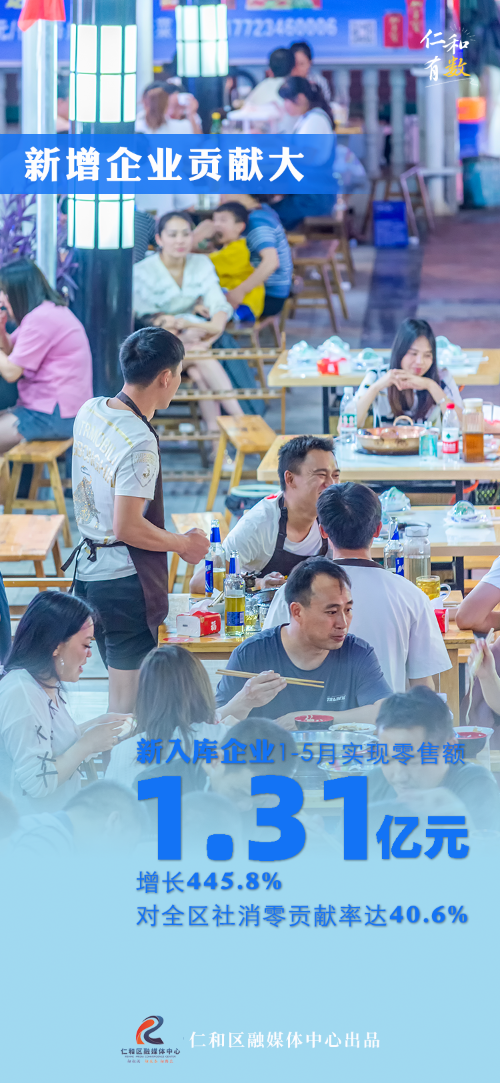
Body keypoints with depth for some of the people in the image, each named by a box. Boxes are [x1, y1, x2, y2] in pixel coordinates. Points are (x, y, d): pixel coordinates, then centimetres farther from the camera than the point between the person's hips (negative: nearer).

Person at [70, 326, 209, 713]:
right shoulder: (139, 444, -23)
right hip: (126, 581, -9)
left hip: (89, 569, 9)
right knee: (130, 700, 0)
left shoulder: (91, 412, 3)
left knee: (121, 686, 20)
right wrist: (184, 544, -10)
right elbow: (128, 528, -23)